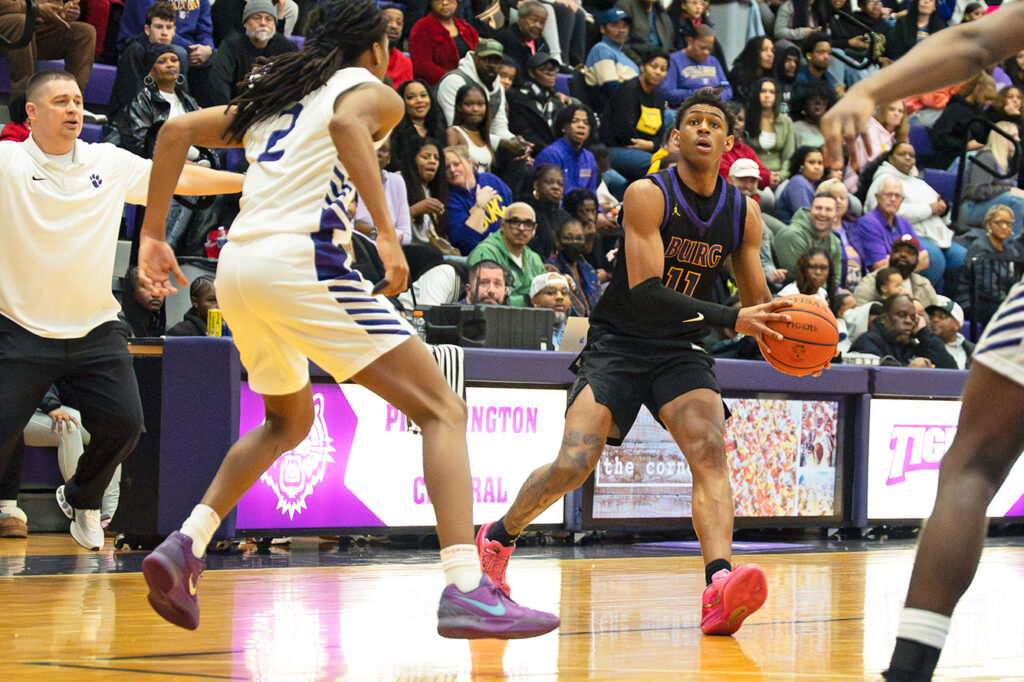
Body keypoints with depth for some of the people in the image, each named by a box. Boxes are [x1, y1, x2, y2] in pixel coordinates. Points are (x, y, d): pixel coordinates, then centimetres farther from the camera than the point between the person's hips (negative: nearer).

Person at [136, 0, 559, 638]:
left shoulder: (274, 95, 29)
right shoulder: (372, 91, 9)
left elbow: (177, 129, 22)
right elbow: (345, 122, -16)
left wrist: (153, 235, 22)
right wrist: (387, 231, -22)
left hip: (237, 266, 8)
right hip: (301, 258, -7)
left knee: (289, 422, 32)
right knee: (443, 411, -5)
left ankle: (185, 546, 17)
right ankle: (466, 589, -21)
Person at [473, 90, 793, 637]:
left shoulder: (743, 212, 1)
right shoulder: (648, 195, -16)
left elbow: (758, 300, 10)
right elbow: (645, 293, -25)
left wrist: (784, 332, -13)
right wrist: (731, 320, -32)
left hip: (678, 350, 4)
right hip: (617, 345, -3)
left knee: (710, 448, -23)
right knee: (574, 463, -15)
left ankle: (719, 592, -40)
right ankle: (497, 538, 16)